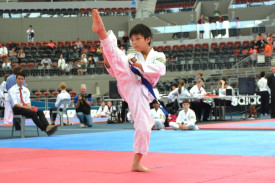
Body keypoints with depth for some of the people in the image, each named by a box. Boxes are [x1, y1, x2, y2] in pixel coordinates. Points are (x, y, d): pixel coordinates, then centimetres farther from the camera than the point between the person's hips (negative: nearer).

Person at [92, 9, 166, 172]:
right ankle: (101, 31, -48)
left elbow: (159, 70, -7)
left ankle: (136, 163, 8)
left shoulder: (158, 56, 14)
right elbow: (115, 71, 21)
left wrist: (140, 66, -14)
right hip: (128, 84, 1)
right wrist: (108, 61, 3)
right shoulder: (132, 58, 24)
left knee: (144, 127, -7)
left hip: (140, 92, -1)